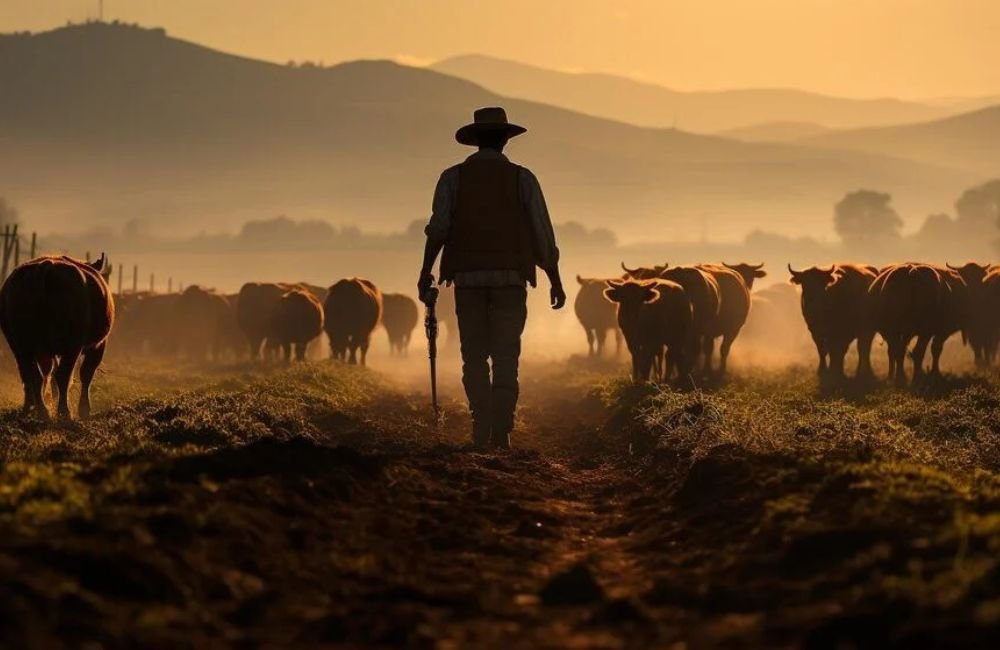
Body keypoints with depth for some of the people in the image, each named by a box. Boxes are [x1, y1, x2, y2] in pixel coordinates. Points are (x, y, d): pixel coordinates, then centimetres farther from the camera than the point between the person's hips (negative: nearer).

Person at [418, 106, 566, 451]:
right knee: (506, 358, 5)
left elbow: (438, 227, -8)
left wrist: (425, 272, -4)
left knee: (474, 357, 10)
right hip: (510, 277, -1)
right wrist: (555, 281, 8)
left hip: (467, 277, 1)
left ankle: (482, 431, 5)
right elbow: (543, 234, 2)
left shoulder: (453, 177, 4)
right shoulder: (522, 178, 3)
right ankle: (501, 431, -3)